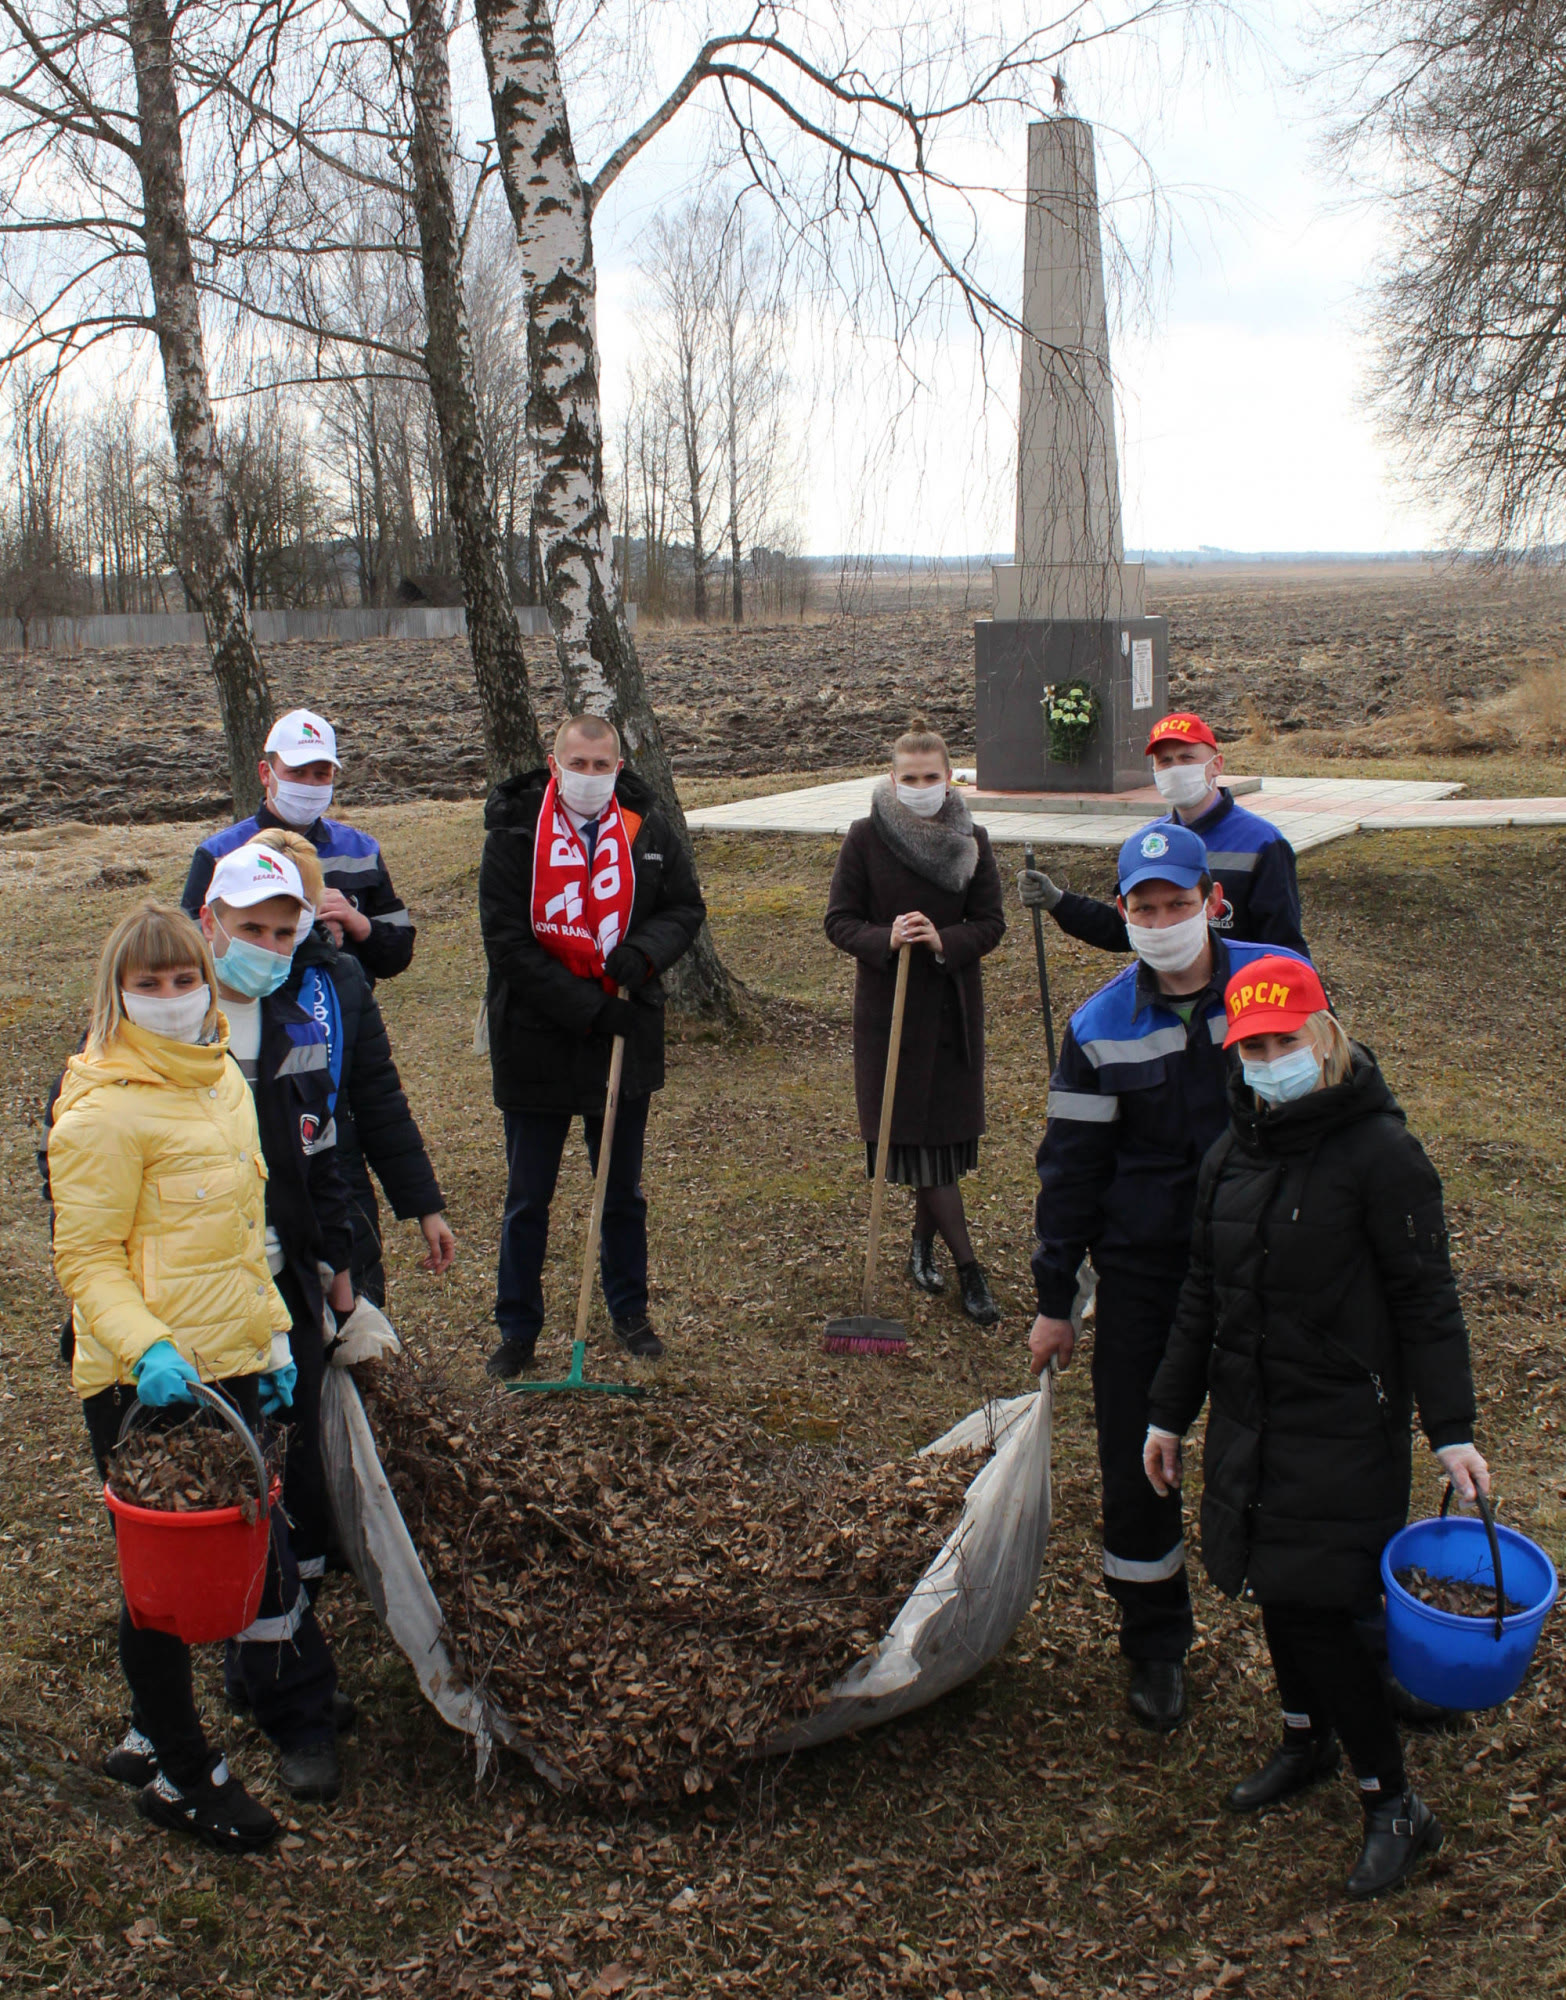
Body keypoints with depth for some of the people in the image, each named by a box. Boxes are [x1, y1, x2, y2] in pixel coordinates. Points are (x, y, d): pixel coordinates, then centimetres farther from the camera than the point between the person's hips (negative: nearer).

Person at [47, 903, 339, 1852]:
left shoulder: (223, 1079, 9)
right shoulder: (103, 1113, -17)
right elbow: (85, 1260, -16)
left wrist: (269, 1335, 17)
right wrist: (148, 1347, -30)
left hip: (228, 1368, 9)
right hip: (145, 1384, -9)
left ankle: (155, 1737, 40)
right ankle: (181, 1776, 26)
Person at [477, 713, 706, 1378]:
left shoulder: (648, 829, -2)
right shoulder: (514, 834, -12)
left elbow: (687, 906, 8)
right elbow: (507, 943, -15)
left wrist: (645, 951, -15)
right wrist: (589, 1008, -19)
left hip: (625, 1040, 3)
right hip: (536, 1044, -3)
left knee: (623, 1192, 18)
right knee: (527, 1199, 10)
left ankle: (630, 1311, 36)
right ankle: (517, 1329, 24)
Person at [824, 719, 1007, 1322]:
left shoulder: (971, 840, 1)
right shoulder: (866, 838, -5)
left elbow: (992, 923, 1)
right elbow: (838, 920, -4)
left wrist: (944, 941, -19)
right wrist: (886, 940, -23)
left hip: (954, 1005, 2)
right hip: (888, 1006, -2)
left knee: (947, 1130, 7)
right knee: (915, 1131, -4)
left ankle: (922, 1243, 29)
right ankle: (967, 1268, 3)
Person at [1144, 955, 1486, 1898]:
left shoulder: (1381, 1151, -14)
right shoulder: (1233, 1154, 6)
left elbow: (1427, 1299, -12)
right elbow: (1203, 1295, 14)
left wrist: (1452, 1428, -16)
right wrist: (1170, 1411, 17)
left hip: (1345, 1425, -6)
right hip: (1250, 1415, 7)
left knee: (1316, 1606, -6)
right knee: (1274, 1588, 16)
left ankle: (1397, 1807, 11)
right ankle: (1307, 1740, 40)